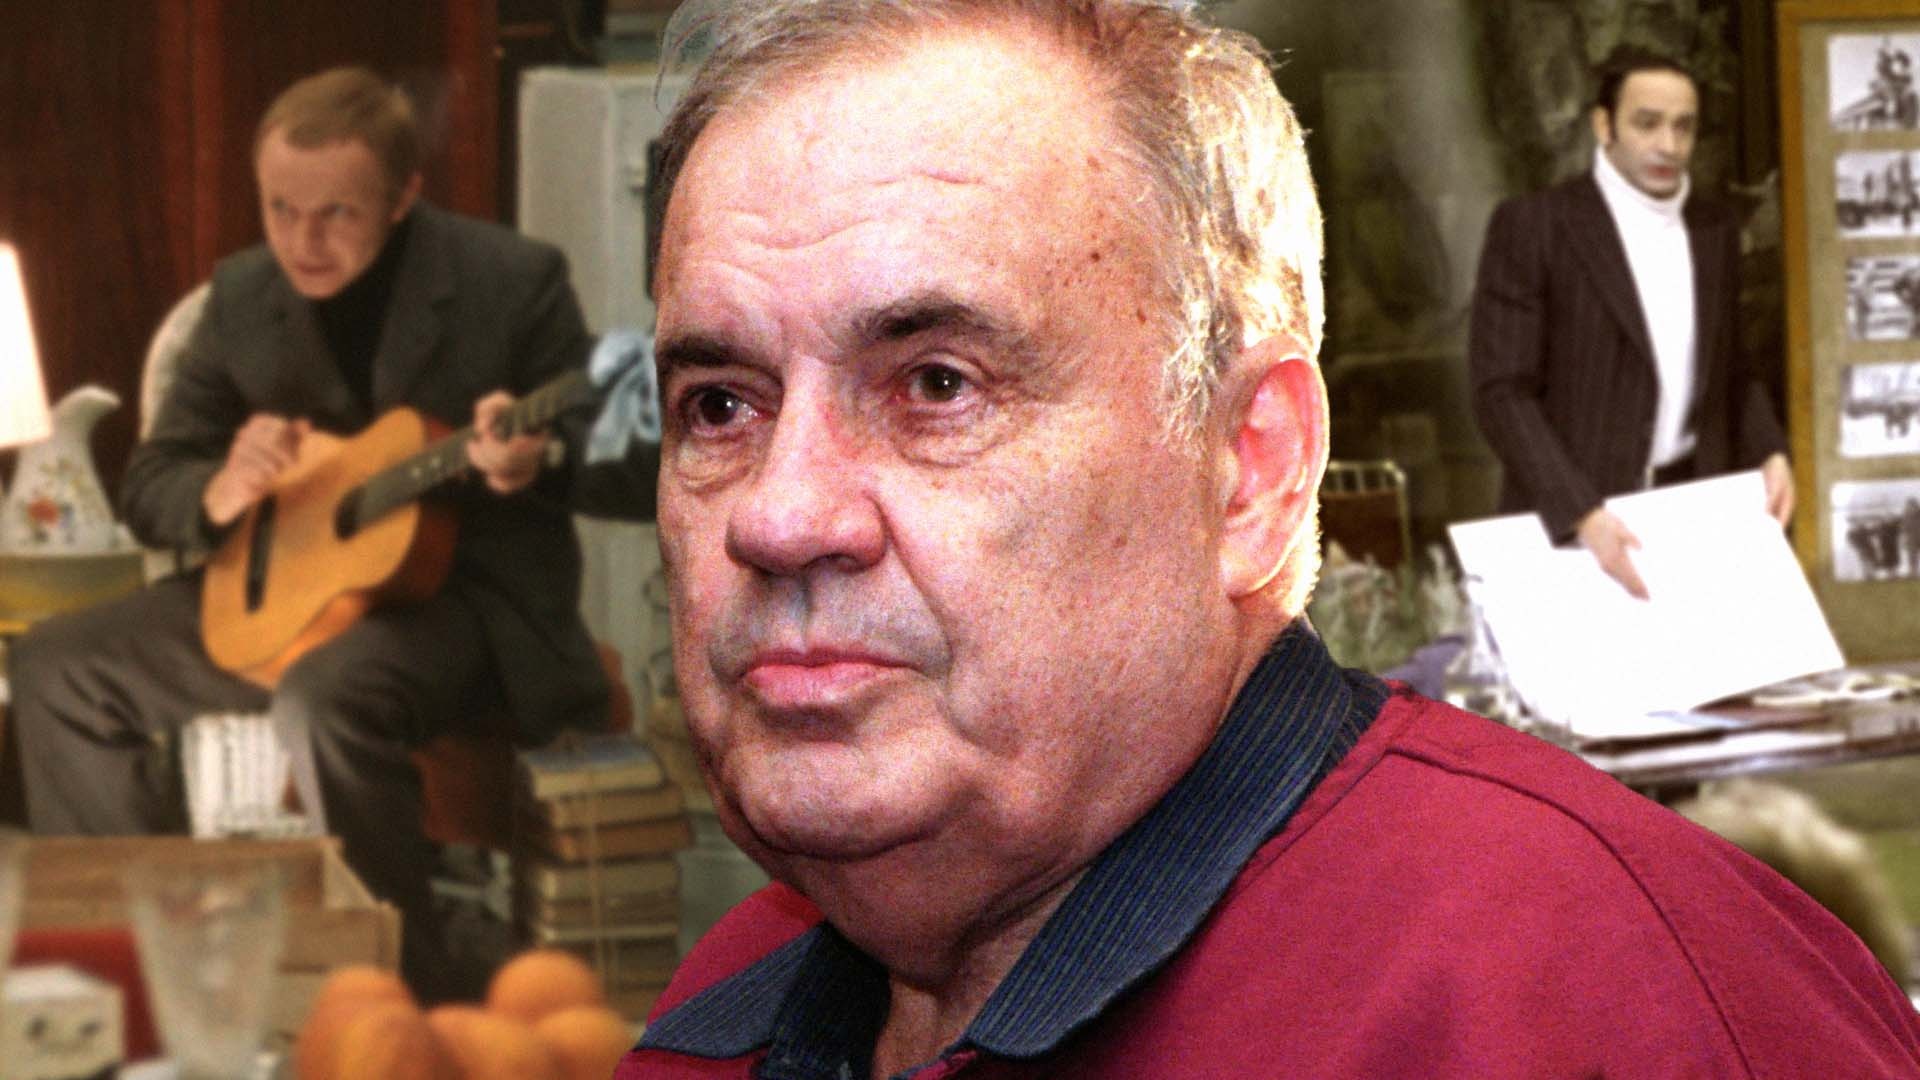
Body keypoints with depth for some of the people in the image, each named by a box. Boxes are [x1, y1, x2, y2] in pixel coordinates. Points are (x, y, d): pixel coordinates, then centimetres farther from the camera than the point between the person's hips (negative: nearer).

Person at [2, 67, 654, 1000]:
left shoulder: (511, 282, -12)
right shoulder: (244, 295, 2)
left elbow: (637, 477, -10)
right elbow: (146, 488, 8)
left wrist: (536, 461, -34)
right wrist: (220, 493, -17)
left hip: (468, 588, -6)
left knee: (326, 700, -37)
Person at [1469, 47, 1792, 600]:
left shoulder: (1714, 231, 11)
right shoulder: (1531, 226, -7)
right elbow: (1502, 392, -12)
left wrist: (1768, 452, 2)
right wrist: (1582, 514, -23)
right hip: (1568, 514, -5)